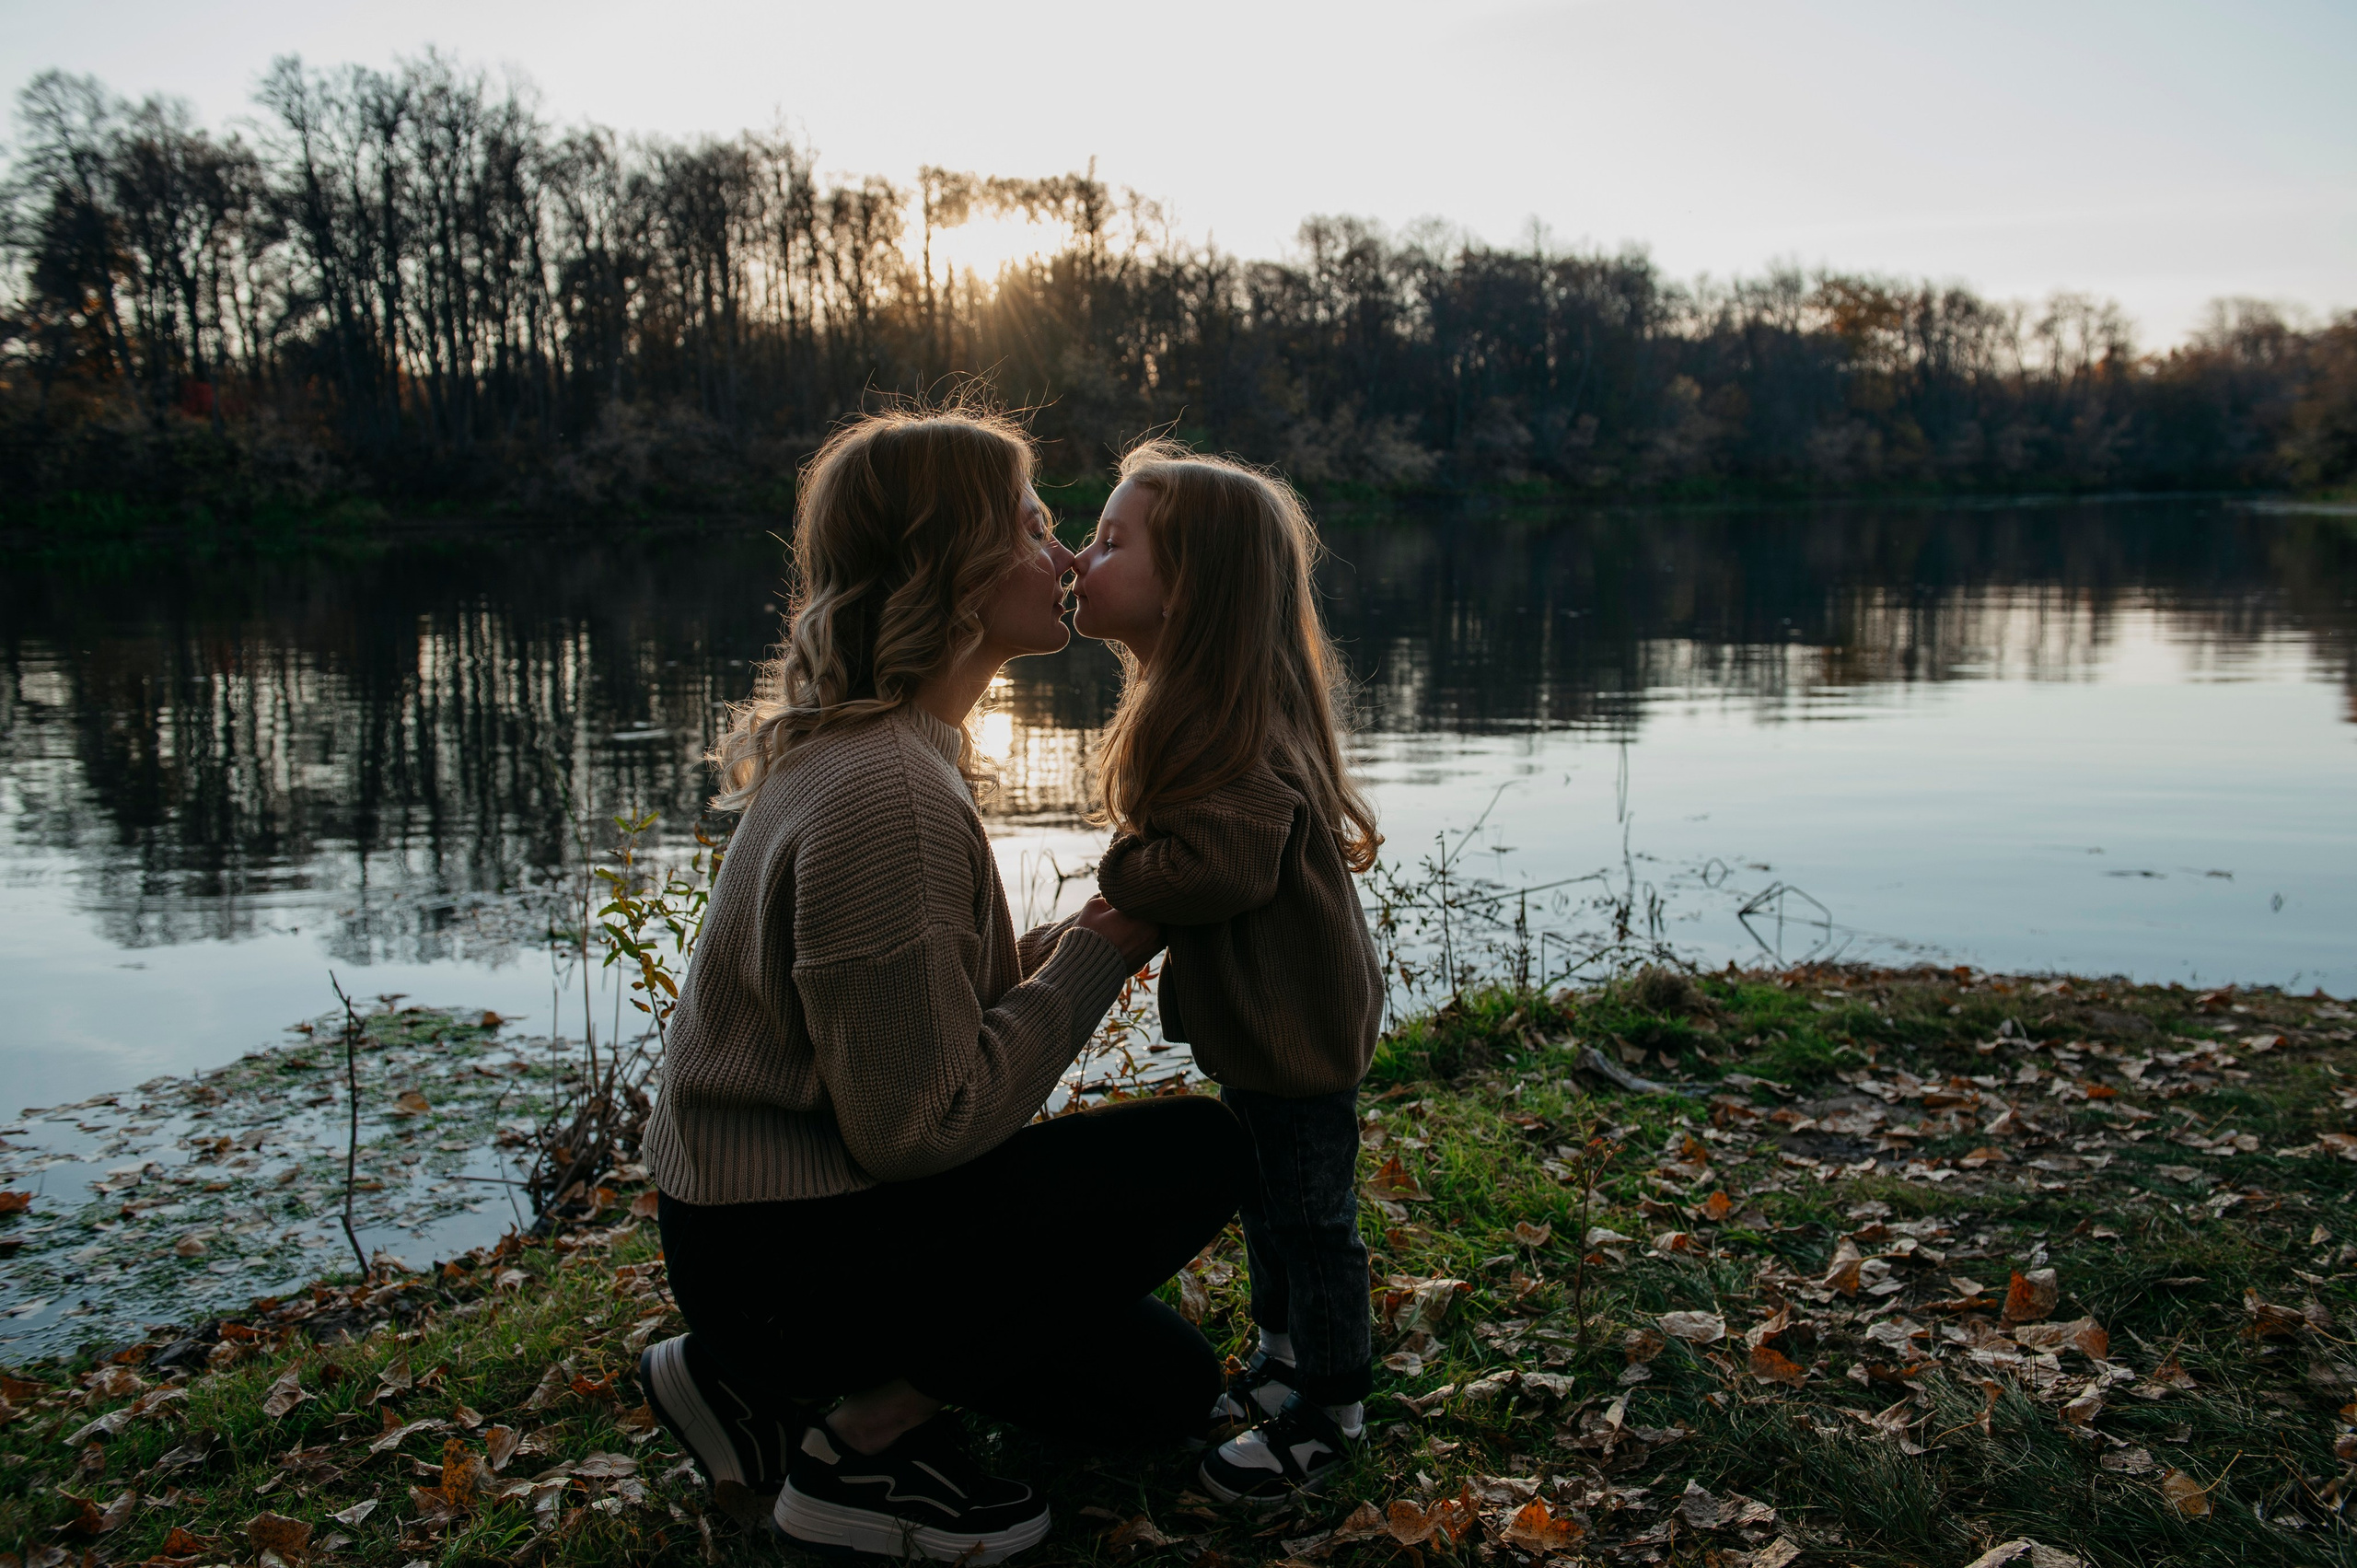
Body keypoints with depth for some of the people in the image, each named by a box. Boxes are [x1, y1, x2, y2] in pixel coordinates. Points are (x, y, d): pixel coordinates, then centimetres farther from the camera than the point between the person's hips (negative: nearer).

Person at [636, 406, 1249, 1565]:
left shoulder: (892, 749, 7)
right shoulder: (884, 796, -26)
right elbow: (920, 1121, -24)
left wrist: (1091, 931, -3)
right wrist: (1098, 956, -15)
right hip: (780, 1254, -9)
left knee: (1168, 1386, 12)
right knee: (1197, 1153, -12)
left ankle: (766, 1372, 14)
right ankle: (865, 1446, -4)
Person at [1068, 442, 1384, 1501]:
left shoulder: (1237, 725, -28)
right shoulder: (1186, 700, 7)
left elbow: (1222, 866, -37)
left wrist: (1121, 871, -21)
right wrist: (1134, 877, -4)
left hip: (1298, 1026, -10)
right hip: (1256, 1017, 10)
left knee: (1309, 1214, 7)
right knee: (1265, 1201, 24)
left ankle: (1329, 1412, 25)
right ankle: (1282, 1360, 44)